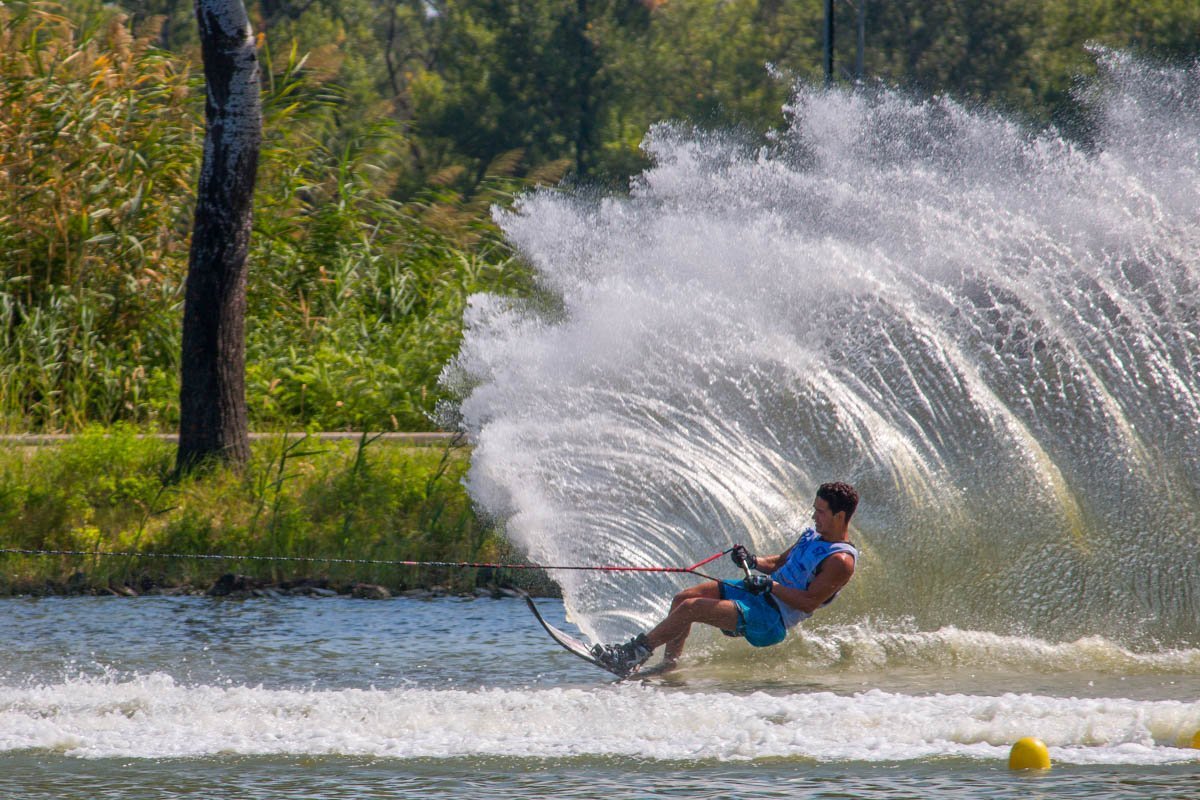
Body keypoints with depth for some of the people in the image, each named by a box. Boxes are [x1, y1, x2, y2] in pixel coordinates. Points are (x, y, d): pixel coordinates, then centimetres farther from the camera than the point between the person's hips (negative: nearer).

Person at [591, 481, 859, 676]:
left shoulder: (841, 561, -17)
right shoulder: (814, 534, 13)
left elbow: (809, 602, -22)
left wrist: (770, 586, -22)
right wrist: (751, 561, 4)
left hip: (771, 619, -10)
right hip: (757, 591, 10)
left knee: (691, 608, -18)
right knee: (683, 598, 1)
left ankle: (634, 652, -10)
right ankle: (668, 666, 3)